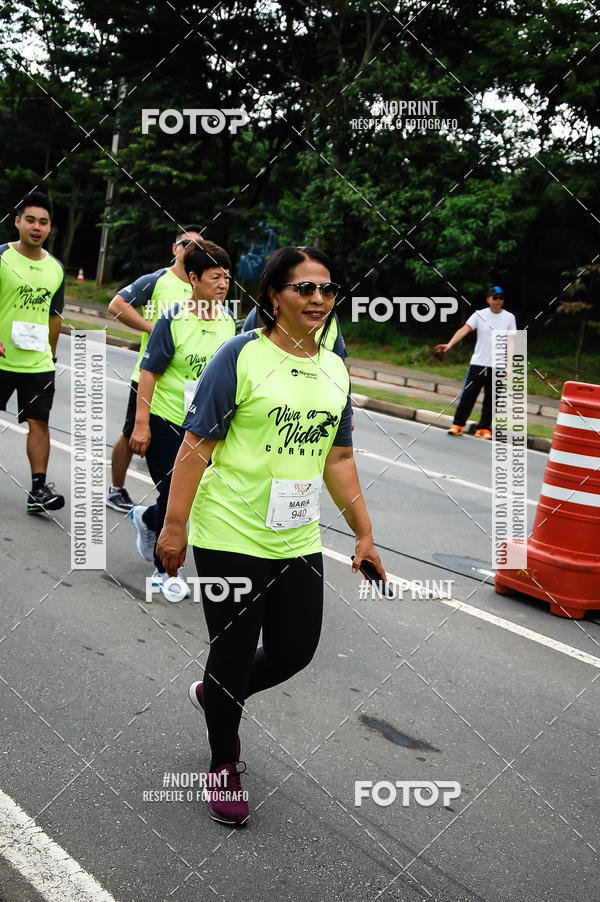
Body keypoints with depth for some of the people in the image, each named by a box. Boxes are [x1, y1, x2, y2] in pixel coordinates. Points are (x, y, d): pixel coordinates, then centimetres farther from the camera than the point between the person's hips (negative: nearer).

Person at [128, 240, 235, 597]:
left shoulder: (229, 320, 2)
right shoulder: (174, 320, -14)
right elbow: (149, 371, -13)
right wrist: (142, 423, -17)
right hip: (165, 422, -5)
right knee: (174, 495, -1)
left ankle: (146, 518, 43)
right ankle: (164, 571, 17)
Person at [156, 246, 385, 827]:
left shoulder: (334, 369, 9)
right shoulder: (242, 355, -10)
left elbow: (338, 458, 15)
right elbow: (196, 445, -11)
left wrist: (364, 533, 12)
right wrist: (174, 528, -13)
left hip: (297, 539, 6)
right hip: (232, 537, -6)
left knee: (296, 650, 12)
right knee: (235, 654, 5)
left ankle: (214, 696, 43)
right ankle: (224, 766, 30)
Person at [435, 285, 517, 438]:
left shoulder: (509, 318, 4)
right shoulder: (479, 315, 2)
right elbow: (464, 330, -9)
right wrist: (449, 345, -24)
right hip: (477, 363, 0)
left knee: (490, 400, 3)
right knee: (468, 395, -2)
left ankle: (484, 429, 13)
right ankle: (457, 425, 7)